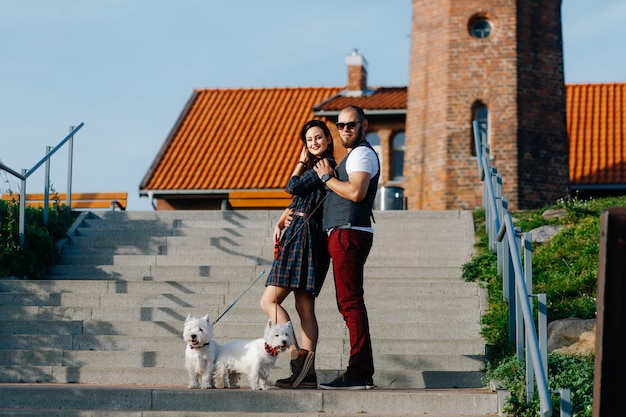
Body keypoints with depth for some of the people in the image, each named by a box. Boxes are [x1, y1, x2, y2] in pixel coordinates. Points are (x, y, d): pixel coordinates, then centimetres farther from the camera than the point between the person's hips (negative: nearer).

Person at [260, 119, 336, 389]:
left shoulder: (326, 164, -6)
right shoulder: (314, 166, 23)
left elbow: (293, 187, -9)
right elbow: (295, 202, 19)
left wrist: (302, 161, 7)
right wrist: (280, 224, 2)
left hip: (304, 237, -10)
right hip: (296, 236, 10)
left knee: (269, 301, -12)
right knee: (305, 308, 5)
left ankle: (297, 355, -18)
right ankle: (307, 372, 3)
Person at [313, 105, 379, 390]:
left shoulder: (362, 154, -7)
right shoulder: (353, 156, 26)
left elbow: (356, 192, -21)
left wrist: (327, 178, -8)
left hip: (349, 234, -11)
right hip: (342, 235, 11)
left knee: (350, 302, -14)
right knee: (348, 303, 10)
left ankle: (359, 374, -16)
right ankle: (360, 373, 11)